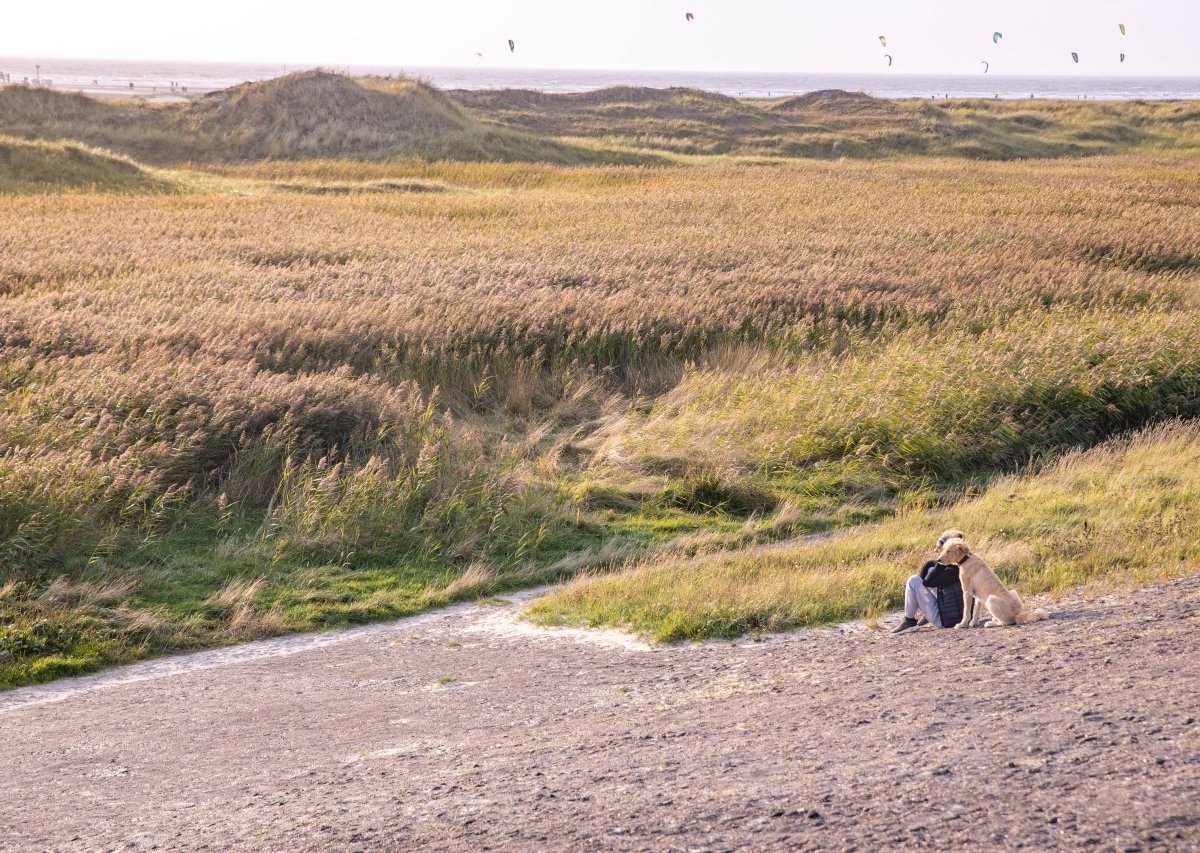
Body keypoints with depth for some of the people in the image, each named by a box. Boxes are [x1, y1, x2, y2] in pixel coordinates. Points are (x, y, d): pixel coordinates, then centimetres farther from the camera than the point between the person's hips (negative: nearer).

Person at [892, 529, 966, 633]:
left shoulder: (952, 571, -25)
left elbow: (927, 582, -14)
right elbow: (929, 564, 13)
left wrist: (940, 564, -16)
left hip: (943, 620, -9)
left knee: (913, 581, -8)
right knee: (930, 569, 17)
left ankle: (909, 621, 6)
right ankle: (927, 615, 21)